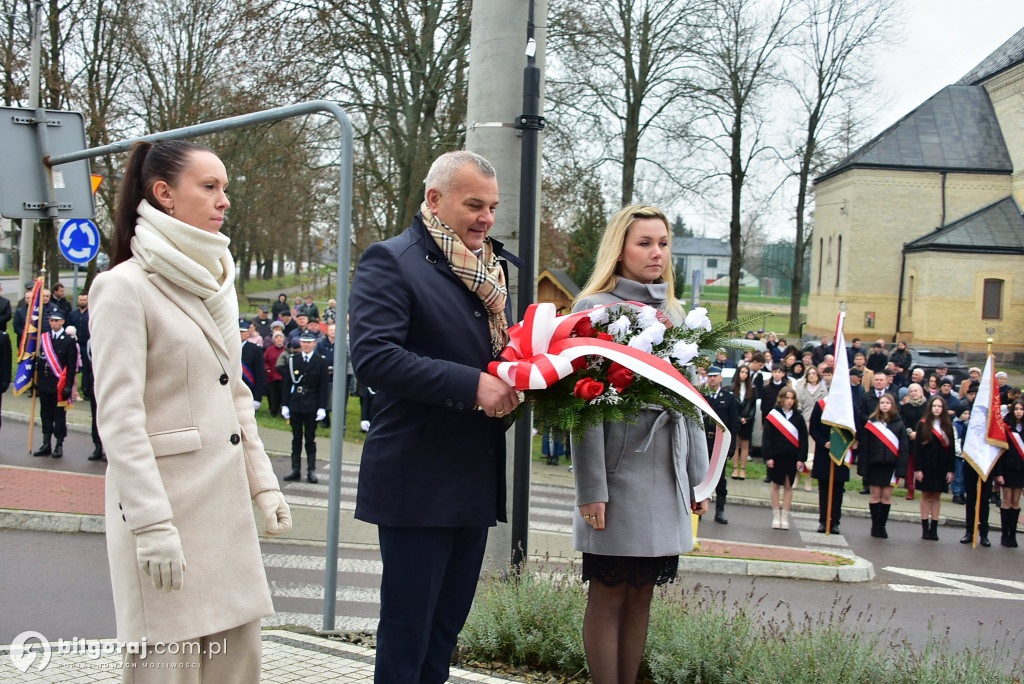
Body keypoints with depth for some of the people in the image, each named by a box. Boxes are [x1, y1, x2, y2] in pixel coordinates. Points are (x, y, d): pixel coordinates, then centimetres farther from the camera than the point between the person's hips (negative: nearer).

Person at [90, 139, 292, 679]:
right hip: (163, 500, -7)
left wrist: (262, 483, 14)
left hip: (226, 503, 8)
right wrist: (152, 526, -21)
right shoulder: (124, 287, -10)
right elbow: (118, 417, -16)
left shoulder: (213, 283, 14)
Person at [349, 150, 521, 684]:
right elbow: (373, 356, -22)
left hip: (474, 483, 8)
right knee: (406, 630, 0)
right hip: (417, 483, -8)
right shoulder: (391, 261, -9)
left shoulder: (492, 270, 15)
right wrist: (471, 385, -25)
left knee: (447, 625, 15)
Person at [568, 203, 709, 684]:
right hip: (618, 471, -6)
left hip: (665, 475, 6)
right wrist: (591, 489, -15)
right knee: (608, 596, 1)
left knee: (641, 595, 10)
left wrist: (699, 477, 12)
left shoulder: (674, 313, 15)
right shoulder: (595, 307, -4)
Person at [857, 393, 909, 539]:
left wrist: (901, 468, -7)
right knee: (875, 495, 4)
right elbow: (863, 446, 0)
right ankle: (875, 526, 13)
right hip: (874, 464, -1)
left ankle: (882, 526, 13)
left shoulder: (899, 424, 4)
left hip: (891, 465, 1)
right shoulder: (871, 422, 1)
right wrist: (863, 467, -6)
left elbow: (903, 448, 1)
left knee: (887, 496, 3)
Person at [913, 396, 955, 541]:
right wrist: (917, 469, -10)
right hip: (926, 465, -2)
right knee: (926, 495, 3)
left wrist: (950, 470, -2)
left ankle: (934, 528, 10)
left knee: (937, 496, 6)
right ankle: (925, 528, 8)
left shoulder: (948, 426, 5)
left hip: (941, 466, 2)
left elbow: (951, 449, 4)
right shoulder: (922, 424, -2)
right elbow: (917, 447, -4)